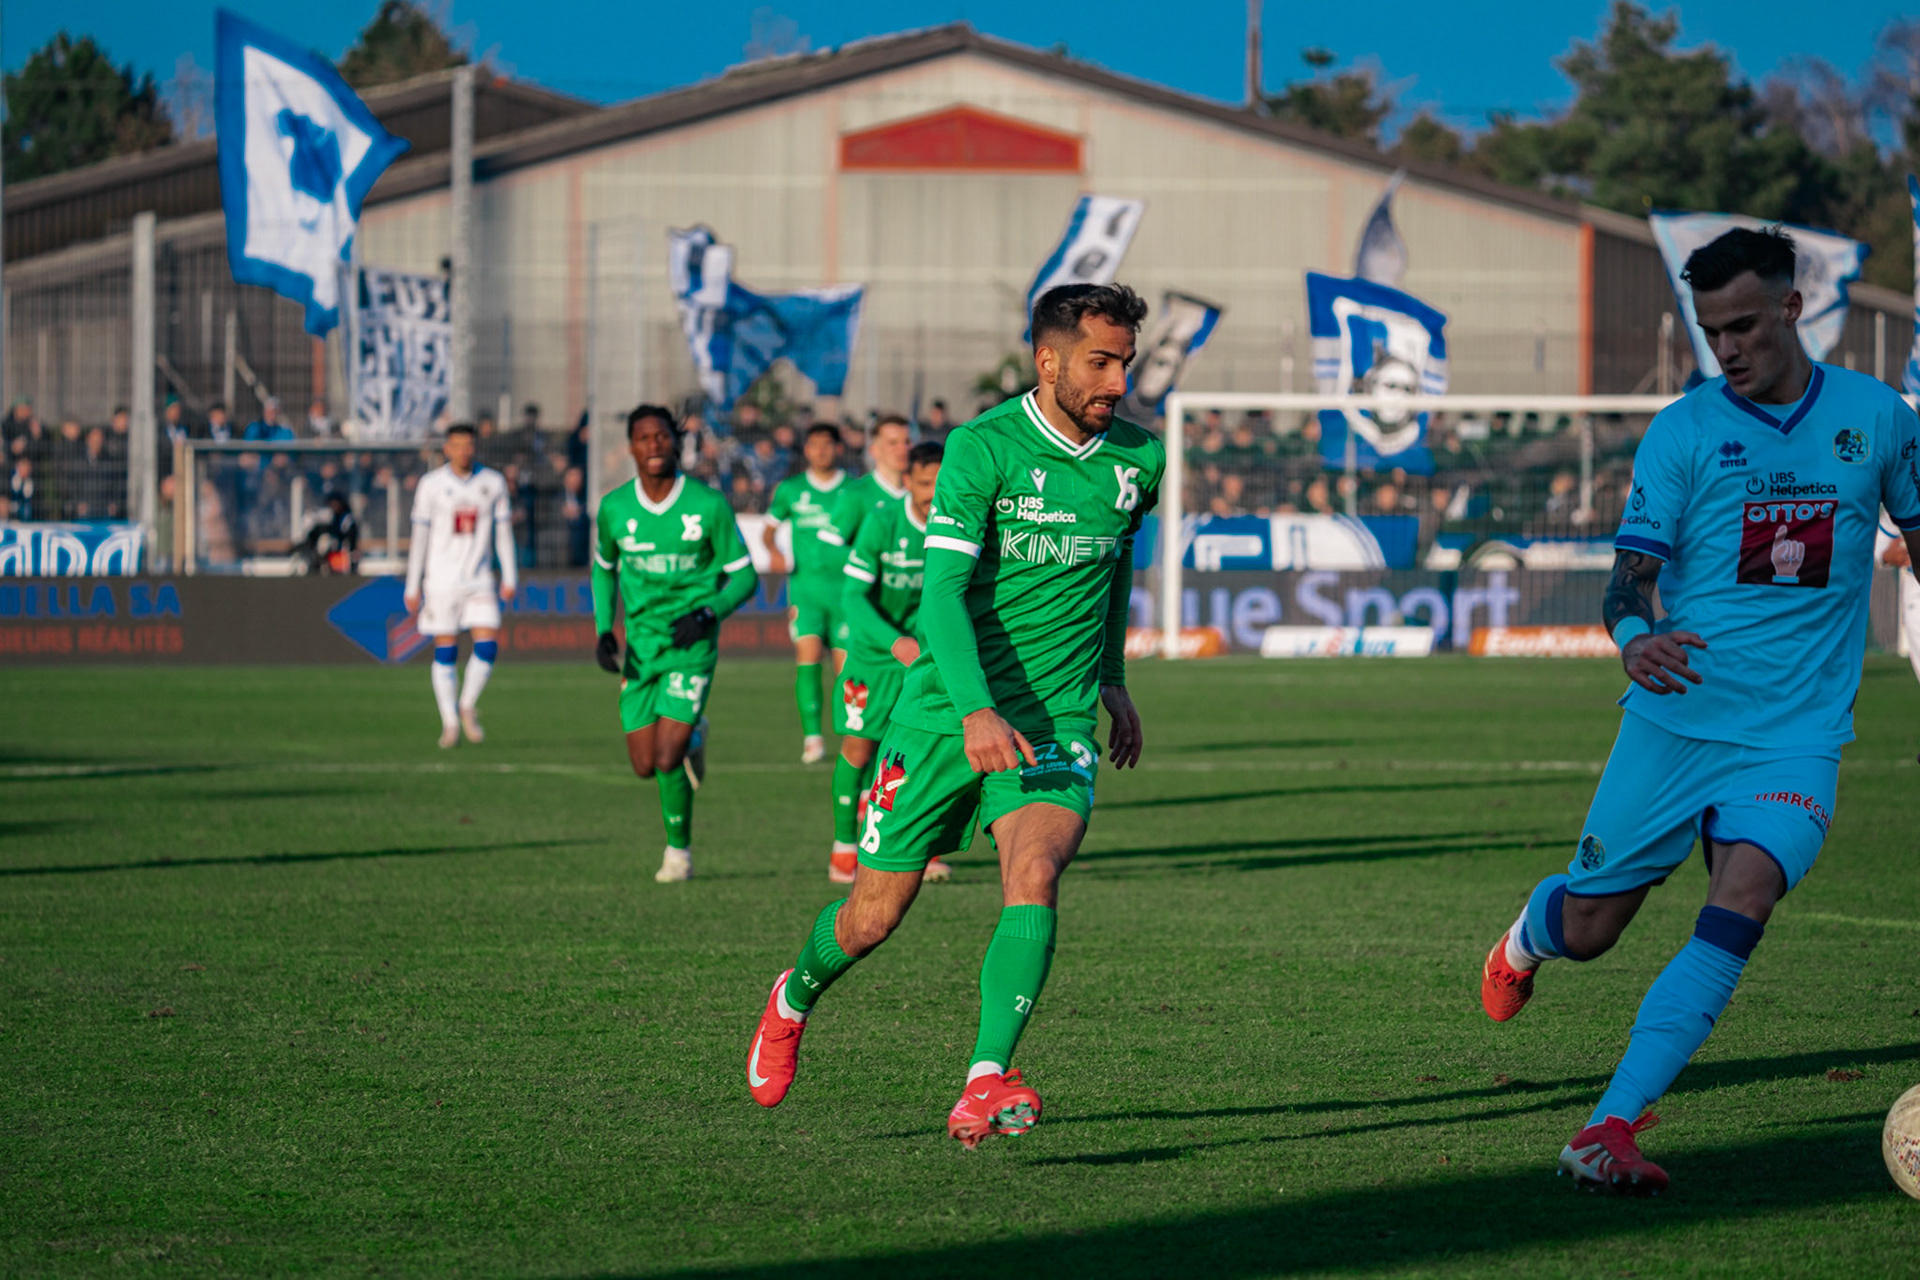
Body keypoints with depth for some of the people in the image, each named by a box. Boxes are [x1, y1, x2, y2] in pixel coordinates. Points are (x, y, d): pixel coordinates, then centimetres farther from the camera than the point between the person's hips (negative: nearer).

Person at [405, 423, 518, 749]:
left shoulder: (493, 482, 4)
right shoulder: (431, 484, -1)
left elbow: (503, 531, 10)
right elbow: (419, 536, 2)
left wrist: (510, 577, 5)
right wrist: (412, 587, 1)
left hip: (479, 580, 2)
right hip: (441, 580, -2)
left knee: (488, 646, -10)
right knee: (445, 651, -1)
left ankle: (468, 706, 12)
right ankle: (450, 722, 7)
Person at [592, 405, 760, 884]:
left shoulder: (709, 505, -10)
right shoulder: (614, 508, -2)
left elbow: (744, 575, -2)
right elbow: (604, 570, 17)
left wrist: (707, 614, -20)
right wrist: (604, 631, 2)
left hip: (692, 645, -3)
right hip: (640, 645, 4)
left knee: (667, 760, -15)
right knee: (644, 767, 4)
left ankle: (679, 849, 10)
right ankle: (691, 737, 39)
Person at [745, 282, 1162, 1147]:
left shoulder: (1137, 459, 3)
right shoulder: (983, 448, -14)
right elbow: (943, 588, -23)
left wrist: (1112, 679, 28)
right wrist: (977, 711, -36)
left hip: (1057, 722, 2)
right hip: (946, 713, -2)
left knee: (1034, 877, -26)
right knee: (873, 917, 8)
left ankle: (985, 1084, -30)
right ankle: (795, 999, 41)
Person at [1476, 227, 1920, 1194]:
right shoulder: (1682, 431, -2)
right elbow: (1632, 574, -6)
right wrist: (1634, 638, -28)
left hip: (1798, 737, 0)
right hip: (1673, 722, 0)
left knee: (1737, 911, -24)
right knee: (1587, 928, 9)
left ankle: (1612, 1129, -25)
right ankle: (1525, 938, 48)